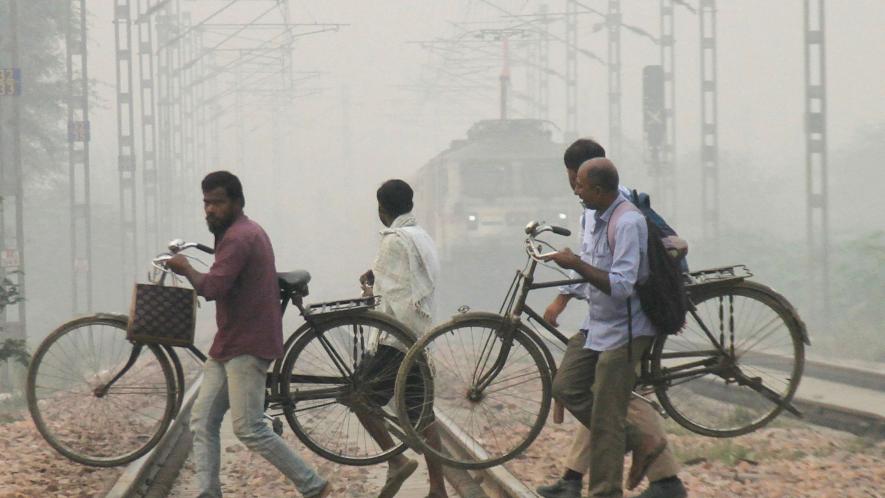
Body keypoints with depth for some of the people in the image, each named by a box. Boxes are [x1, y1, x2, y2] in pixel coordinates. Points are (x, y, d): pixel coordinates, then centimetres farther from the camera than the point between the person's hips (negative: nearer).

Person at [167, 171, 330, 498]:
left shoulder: (238, 237, -16)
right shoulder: (248, 232, 19)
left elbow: (212, 288, -26)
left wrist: (185, 268, -10)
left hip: (246, 348, -11)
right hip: (229, 346, 11)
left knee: (249, 430, -11)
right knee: (203, 422, 4)